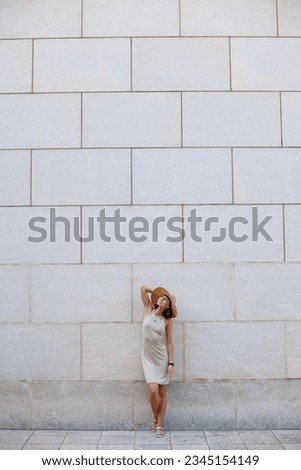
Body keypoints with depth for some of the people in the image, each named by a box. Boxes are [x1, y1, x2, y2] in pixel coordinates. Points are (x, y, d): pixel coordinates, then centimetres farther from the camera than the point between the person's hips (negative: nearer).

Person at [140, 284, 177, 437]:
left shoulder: (167, 320, -1)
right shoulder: (149, 309, 1)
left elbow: (169, 341, 0)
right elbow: (143, 287, -2)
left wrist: (171, 362, -5)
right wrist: (157, 291, 6)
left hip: (162, 358, 0)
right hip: (148, 358, 0)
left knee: (162, 392, 4)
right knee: (153, 389, -12)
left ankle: (159, 425, 17)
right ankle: (155, 416, 16)